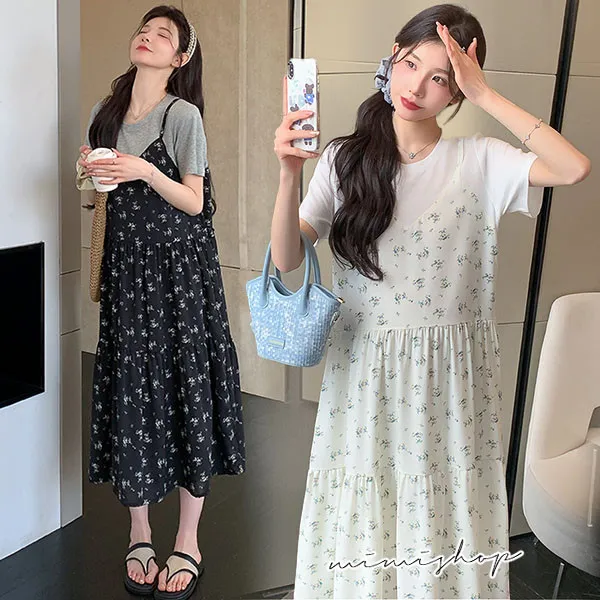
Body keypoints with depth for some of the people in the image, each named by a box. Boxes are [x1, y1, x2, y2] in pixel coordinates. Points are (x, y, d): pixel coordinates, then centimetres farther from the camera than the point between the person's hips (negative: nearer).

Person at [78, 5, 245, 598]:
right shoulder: (106, 113, 11)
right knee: (129, 390, 6)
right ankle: (138, 535, 20)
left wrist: (145, 171, -21)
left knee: (184, 388, -2)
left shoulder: (183, 114, -6)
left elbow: (193, 202, -8)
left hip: (178, 265, -5)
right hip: (126, 263, 5)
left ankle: (188, 543, 11)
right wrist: (92, 171, -1)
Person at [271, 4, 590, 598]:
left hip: (450, 376, 0)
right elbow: (286, 259, -8)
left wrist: (485, 94, -18)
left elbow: (574, 168, -21)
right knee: (360, 526, 13)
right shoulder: (345, 159, -2)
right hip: (364, 374, 1)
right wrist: (288, 175, -25)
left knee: (444, 530, 11)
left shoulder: (479, 161, -4)